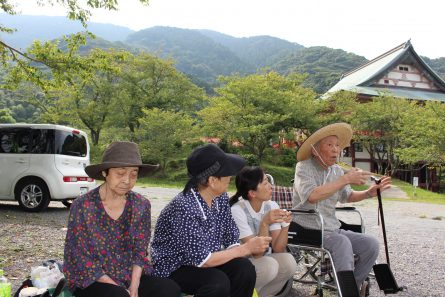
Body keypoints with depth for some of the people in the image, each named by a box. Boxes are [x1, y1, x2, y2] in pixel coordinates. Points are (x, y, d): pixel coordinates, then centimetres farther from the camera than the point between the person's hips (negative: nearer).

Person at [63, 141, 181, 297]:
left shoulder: (141, 205, -2)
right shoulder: (83, 206, -13)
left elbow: (140, 250, 2)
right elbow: (81, 259, -12)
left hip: (129, 277, 4)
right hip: (91, 281, -4)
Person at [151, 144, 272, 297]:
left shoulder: (221, 198, -6)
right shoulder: (184, 207, -29)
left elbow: (231, 240, 1)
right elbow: (201, 259, -27)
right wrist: (246, 248, -20)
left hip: (201, 260, 7)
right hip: (172, 269, -6)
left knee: (244, 268, -16)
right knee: (218, 281, -29)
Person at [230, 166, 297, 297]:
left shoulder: (272, 206, -7)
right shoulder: (237, 211, -23)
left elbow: (278, 249, -10)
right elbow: (257, 253, -25)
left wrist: (285, 224, -25)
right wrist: (265, 224, -37)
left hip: (263, 261, 5)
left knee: (288, 262, -23)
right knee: (270, 265, -32)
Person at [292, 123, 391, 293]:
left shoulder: (337, 171, 8)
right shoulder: (304, 167, -11)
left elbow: (347, 196, 25)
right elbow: (312, 196, -29)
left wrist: (369, 193, 6)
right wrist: (345, 179, -26)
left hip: (333, 229, 7)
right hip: (309, 230, -7)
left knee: (371, 244, -6)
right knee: (342, 243, -30)